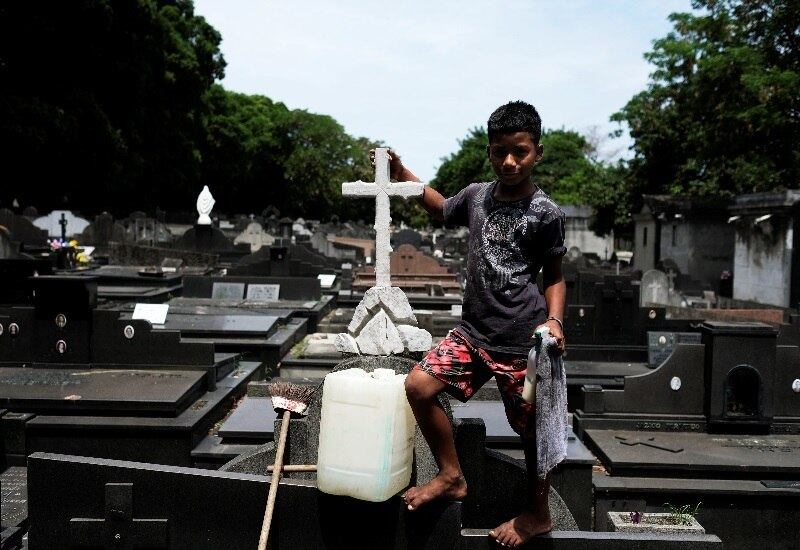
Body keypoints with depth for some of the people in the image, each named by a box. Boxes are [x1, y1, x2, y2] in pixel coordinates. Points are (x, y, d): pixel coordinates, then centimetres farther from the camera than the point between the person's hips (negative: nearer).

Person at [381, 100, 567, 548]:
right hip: (474, 330, 5)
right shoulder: (477, 195, 6)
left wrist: (554, 320, -14)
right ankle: (452, 478, 15)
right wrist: (404, 176, 18)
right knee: (419, 385, -4)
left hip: (522, 342, -5)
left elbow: (554, 276, 2)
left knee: (530, 427, 6)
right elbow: (443, 209, 28)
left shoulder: (547, 214, -8)